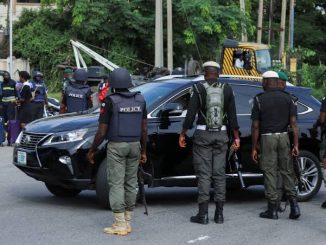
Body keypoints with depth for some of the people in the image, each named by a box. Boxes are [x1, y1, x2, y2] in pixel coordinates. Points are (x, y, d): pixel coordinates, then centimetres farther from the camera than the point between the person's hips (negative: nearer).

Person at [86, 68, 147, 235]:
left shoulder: (110, 101, -10)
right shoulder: (140, 100, 4)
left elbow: (102, 132, -10)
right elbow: (144, 129, 6)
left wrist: (92, 150, 2)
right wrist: (143, 151, 14)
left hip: (116, 146, -5)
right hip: (134, 145, 5)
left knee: (116, 184, -2)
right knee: (131, 183, 11)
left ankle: (120, 224, -5)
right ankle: (127, 222, 15)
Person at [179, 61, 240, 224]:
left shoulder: (199, 88, -4)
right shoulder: (227, 89, 4)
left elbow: (191, 114, -8)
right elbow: (232, 115, 5)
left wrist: (183, 134, -1)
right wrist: (236, 137, 11)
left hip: (203, 134, -3)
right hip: (221, 135, 3)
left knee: (203, 174, 0)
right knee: (219, 174, 7)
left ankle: (203, 214, -3)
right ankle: (219, 213, 8)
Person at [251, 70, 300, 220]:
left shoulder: (259, 99, -4)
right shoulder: (287, 98, 3)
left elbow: (255, 126, -5)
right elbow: (293, 123, -2)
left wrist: (254, 148, 0)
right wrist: (296, 144, -1)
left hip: (267, 138, -3)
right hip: (283, 136, 3)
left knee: (270, 172, 2)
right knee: (287, 171, 10)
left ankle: (273, 209, 4)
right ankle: (293, 204, 1)